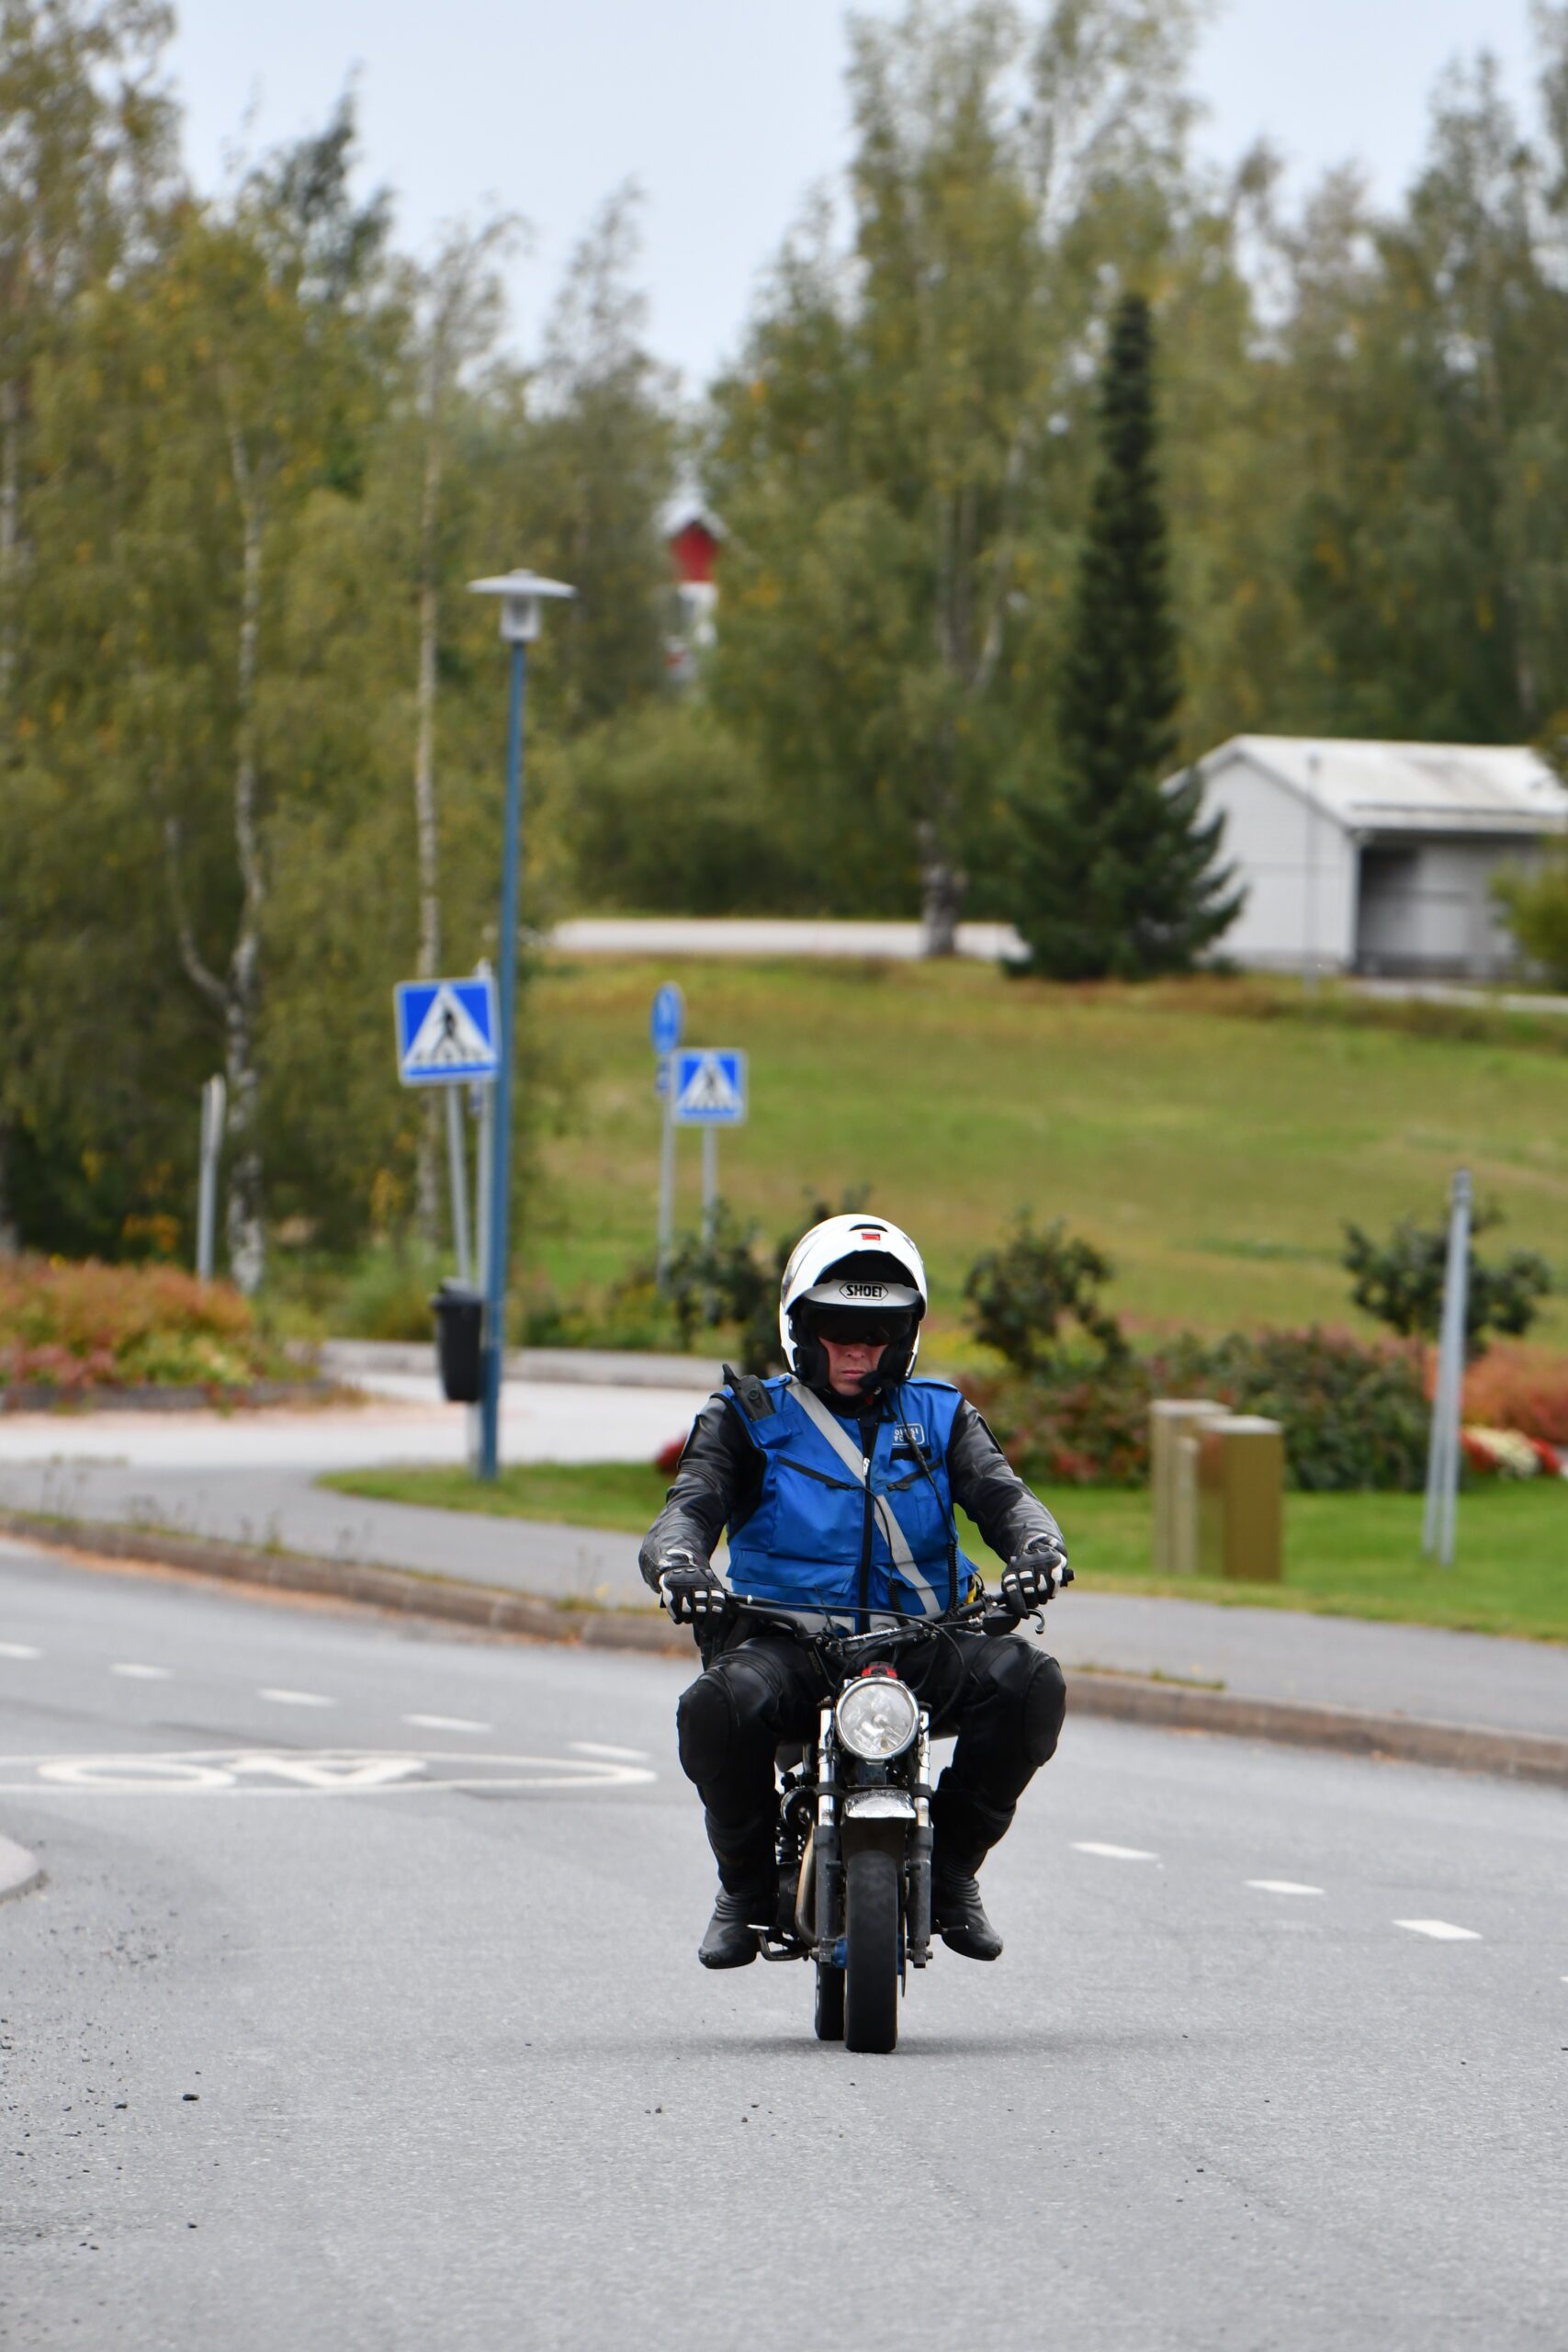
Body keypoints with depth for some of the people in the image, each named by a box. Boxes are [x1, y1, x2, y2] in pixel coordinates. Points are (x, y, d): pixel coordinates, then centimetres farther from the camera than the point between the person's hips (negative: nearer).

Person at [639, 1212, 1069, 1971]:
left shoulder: (940, 1416, 18)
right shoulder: (750, 1417, 12)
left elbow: (1000, 1494, 2)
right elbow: (692, 1503, -2)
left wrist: (1037, 1546, -23)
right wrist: (676, 1561, -28)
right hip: (783, 1638, -2)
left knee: (1029, 1681, -26)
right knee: (720, 1706, -35)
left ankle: (951, 1866, -5)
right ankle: (747, 1882, -7)